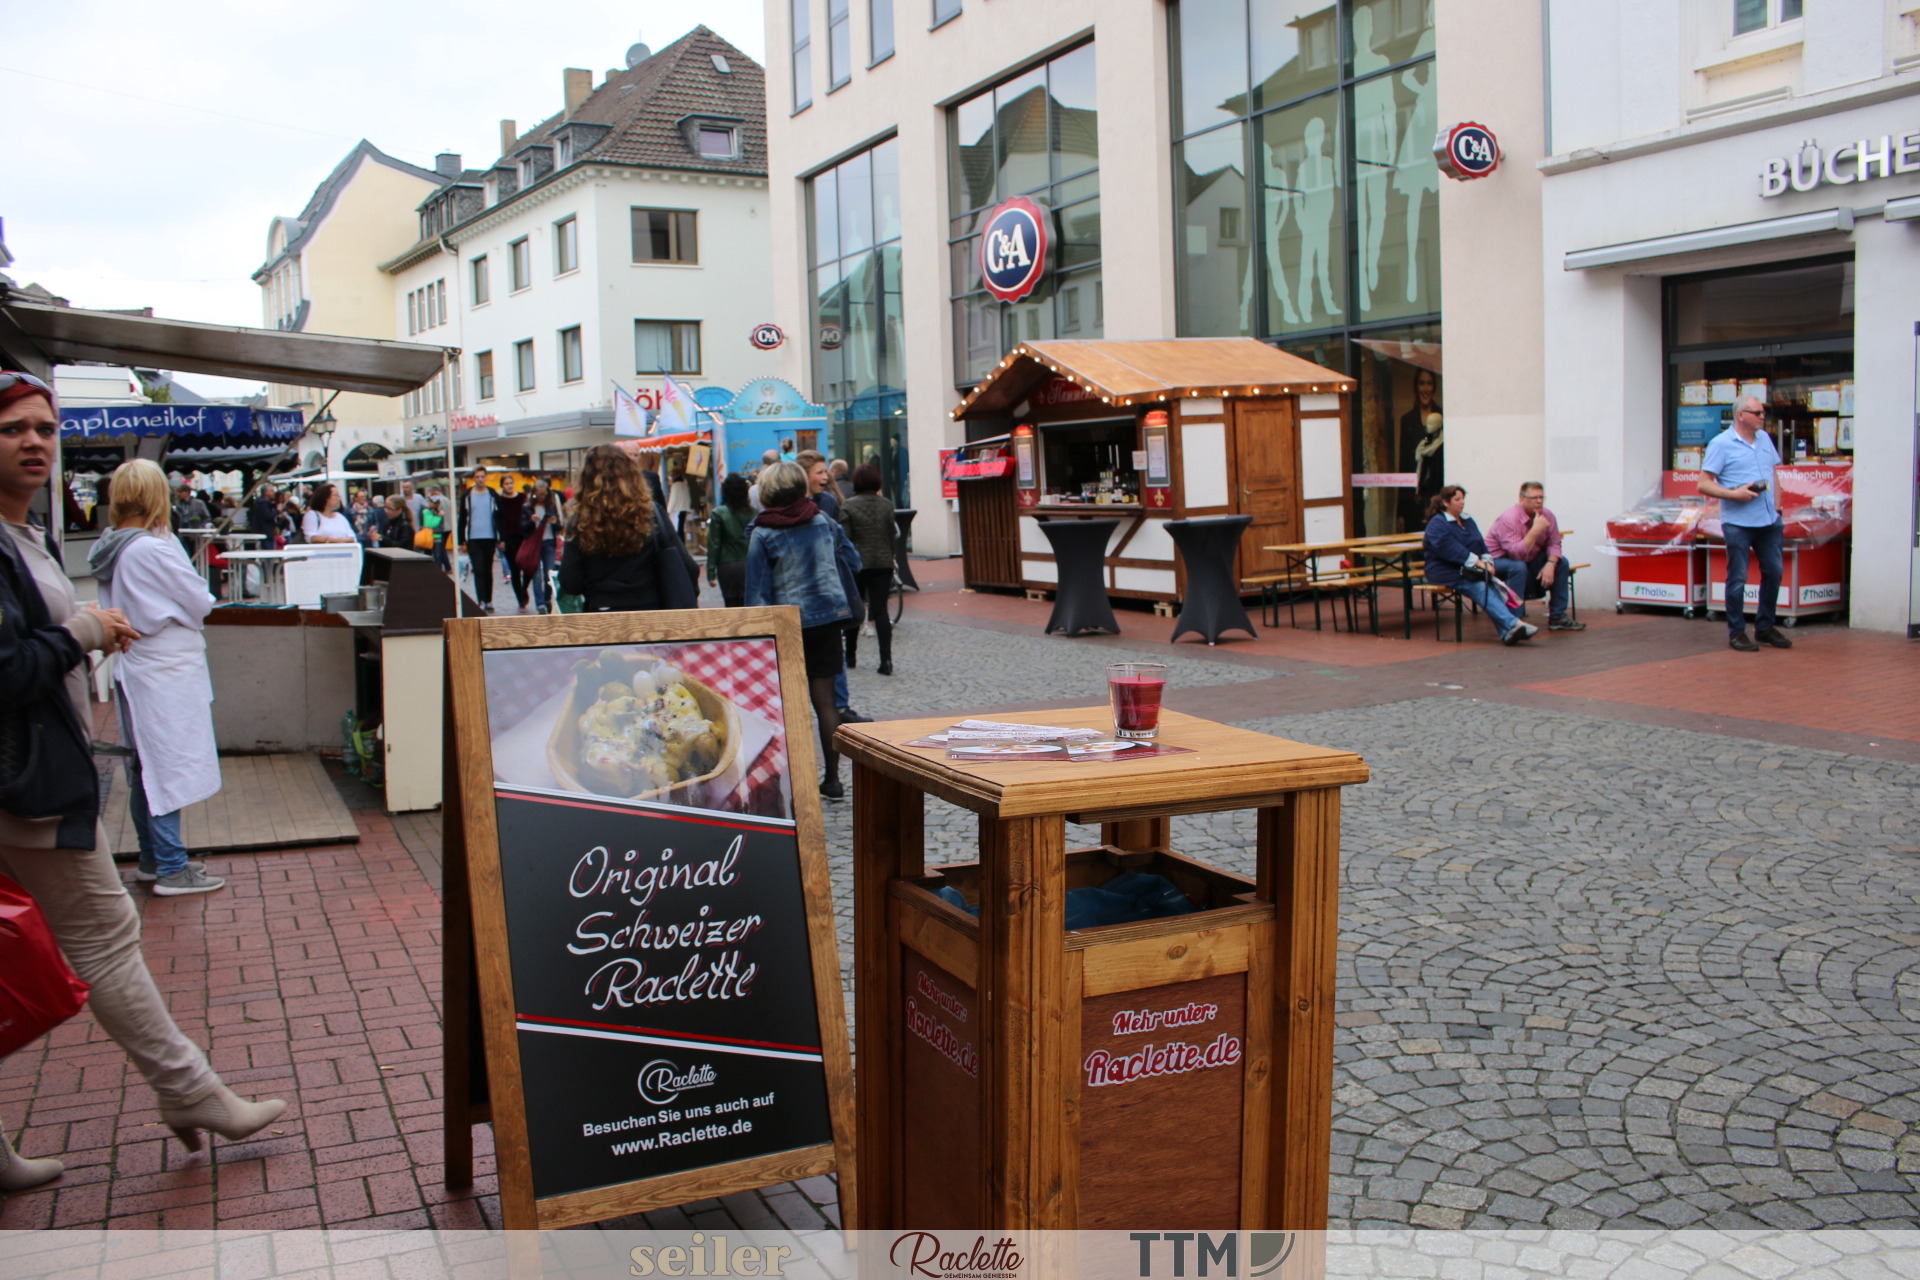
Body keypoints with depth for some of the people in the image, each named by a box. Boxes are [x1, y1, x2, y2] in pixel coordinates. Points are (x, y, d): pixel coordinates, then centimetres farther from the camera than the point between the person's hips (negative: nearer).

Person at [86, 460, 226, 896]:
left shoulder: (111, 550, 5)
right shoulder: (152, 550, -21)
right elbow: (201, 603, -15)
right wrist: (193, 609, 5)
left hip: (133, 670, 9)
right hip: (166, 672, -9)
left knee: (144, 769, 16)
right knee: (169, 768, -3)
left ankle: (153, 859, 28)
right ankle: (172, 870, 2)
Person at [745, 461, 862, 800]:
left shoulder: (763, 534, -7)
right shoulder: (824, 522, 2)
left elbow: (758, 591, -7)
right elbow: (852, 562, 11)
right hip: (828, 617, 3)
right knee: (825, 699, 8)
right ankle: (832, 778, 11)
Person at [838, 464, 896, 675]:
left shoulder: (849, 506, -9)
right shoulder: (887, 504, -1)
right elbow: (891, 535, 4)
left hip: (857, 564, -2)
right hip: (883, 564, 2)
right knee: (880, 610, 1)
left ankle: (850, 656, 23)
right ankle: (886, 660, -8)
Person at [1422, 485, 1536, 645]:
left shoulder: (1467, 520, 21)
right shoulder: (1437, 524, -4)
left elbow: (1480, 544, 15)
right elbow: (1450, 548, -18)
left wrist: (1487, 562, -5)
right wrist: (1476, 561, -21)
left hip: (1468, 570, 7)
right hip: (1445, 571, -7)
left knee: (1494, 585, -25)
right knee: (1481, 588, -32)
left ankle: (1506, 632, -40)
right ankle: (1513, 624, -44)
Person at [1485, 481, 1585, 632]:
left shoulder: (1547, 516, -5)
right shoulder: (1510, 518, -26)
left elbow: (1554, 544, -4)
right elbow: (1517, 553, -35)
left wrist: (1550, 564, -24)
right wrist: (1536, 529, -35)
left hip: (1529, 559, 8)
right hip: (1499, 560, -8)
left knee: (1561, 562, -6)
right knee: (1519, 567, -36)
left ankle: (1558, 617, -2)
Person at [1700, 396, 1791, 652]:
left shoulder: (1765, 439, 14)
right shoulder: (1721, 444, -6)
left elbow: (1772, 474, 22)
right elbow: (1704, 485, -9)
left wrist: (1777, 508, 14)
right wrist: (1734, 494, -20)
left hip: (1769, 520, 7)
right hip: (1738, 523, -7)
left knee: (1774, 572, 11)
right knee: (1738, 578, -1)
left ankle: (1765, 627, 24)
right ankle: (1737, 632, 10)